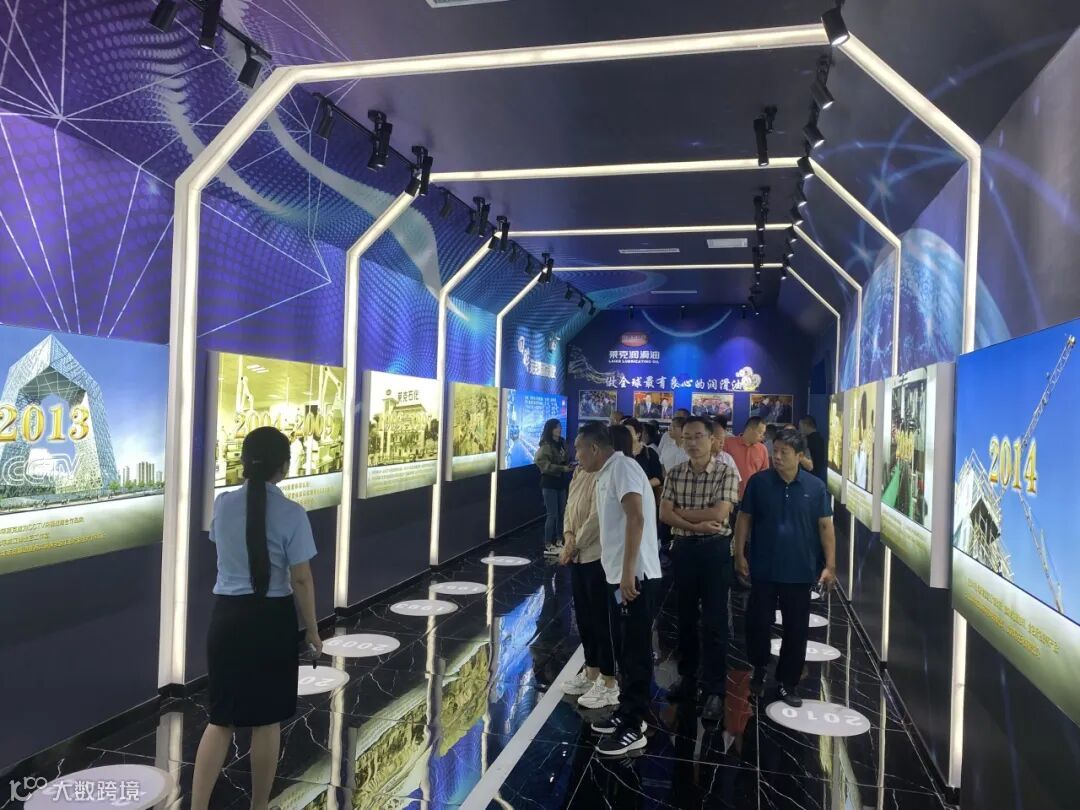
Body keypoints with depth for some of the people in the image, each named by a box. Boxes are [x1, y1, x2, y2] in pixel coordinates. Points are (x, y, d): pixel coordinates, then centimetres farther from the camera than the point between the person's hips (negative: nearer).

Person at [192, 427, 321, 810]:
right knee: (266, 721, 12)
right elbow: (301, 580, -11)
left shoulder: (223, 505, -2)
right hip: (272, 620, -3)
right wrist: (312, 630, 0)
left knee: (221, 718, 15)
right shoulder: (291, 514, -14)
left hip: (226, 615, 3)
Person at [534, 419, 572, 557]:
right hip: (549, 484, -7)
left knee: (561, 513, 13)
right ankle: (548, 546, 4)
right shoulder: (546, 446, -14)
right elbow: (542, 463, -23)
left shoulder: (562, 443, 8)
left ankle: (558, 541, 26)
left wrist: (569, 464, 2)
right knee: (552, 514, -4)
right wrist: (562, 468, -24)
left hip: (560, 482, 7)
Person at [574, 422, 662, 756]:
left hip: (636, 577, -10)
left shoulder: (622, 467, -15)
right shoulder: (606, 474, 15)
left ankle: (633, 727, 10)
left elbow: (636, 519, -25)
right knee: (624, 650, 18)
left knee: (636, 653, 1)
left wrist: (628, 572, -27)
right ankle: (626, 713, 30)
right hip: (619, 575, 10)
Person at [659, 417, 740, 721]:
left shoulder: (726, 472, -8)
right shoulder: (675, 474, 3)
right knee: (685, 616, 14)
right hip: (683, 548, 4)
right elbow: (664, 514, -5)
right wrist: (697, 525, -17)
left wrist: (681, 512, -8)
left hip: (714, 550, -4)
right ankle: (687, 677, 29)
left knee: (714, 621, 1)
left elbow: (718, 513, -18)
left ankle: (714, 690, 10)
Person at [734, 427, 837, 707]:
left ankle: (787, 683, 24)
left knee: (796, 629, 9)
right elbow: (744, 519, 1)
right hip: (763, 569, 0)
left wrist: (830, 565, -3)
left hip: (799, 571, 1)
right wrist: (739, 555, -3)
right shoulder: (758, 482, -5)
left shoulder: (815, 487, -4)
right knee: (757, 622, 8)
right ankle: (759, 669, 33)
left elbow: (825, 526, 0)